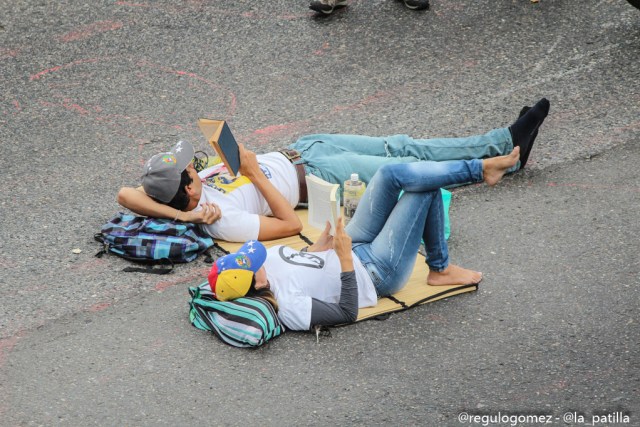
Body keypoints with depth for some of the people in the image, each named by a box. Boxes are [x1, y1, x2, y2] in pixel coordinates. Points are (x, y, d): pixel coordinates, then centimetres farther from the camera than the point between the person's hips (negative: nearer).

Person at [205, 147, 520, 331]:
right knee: (426, 189, -14)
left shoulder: (268, 259, -10)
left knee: (392, 174, -9)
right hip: (377, 273, -8)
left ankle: (480, 168, 4)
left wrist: (326, 237, -3)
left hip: (355, 249, 8)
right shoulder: (287, 308, -33)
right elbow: (347, 314, -28)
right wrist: (345, 259, -33)